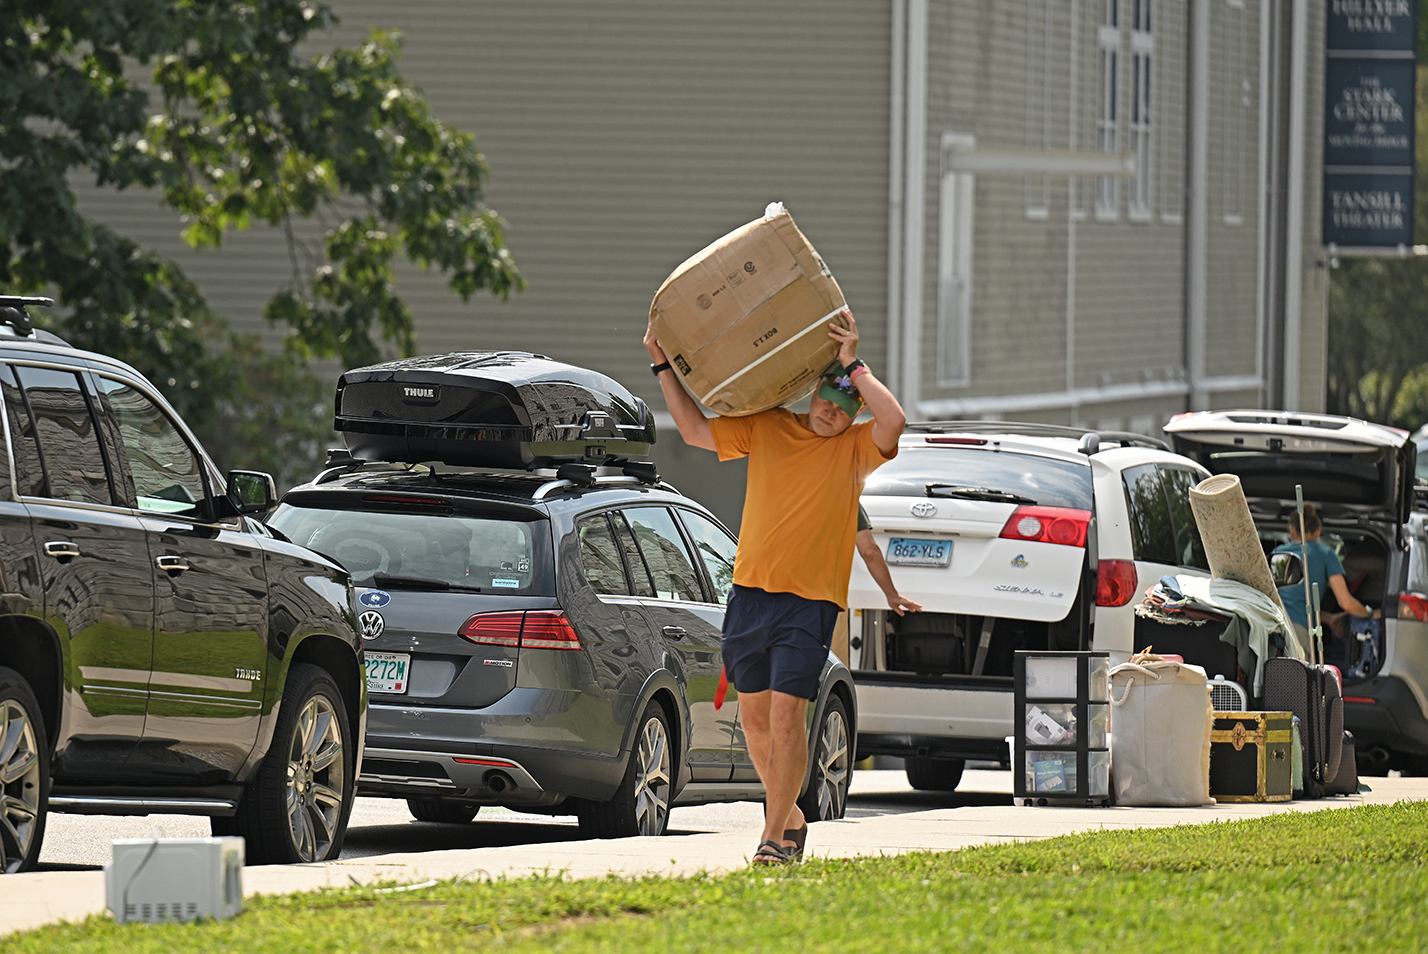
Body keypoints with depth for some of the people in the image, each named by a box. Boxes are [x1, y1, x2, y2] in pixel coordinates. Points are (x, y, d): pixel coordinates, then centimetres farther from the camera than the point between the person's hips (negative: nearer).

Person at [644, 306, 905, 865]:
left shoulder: (855, 448, 0)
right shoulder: (767, 427, 10)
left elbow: (893, 421, -21)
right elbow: (694, 430, 13)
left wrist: (853, 364, -15)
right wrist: (664, 367, 7)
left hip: (809, 601, -4)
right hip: (750, 592, 4)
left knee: (786, 714, -12)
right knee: (754, 714, 12)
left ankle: (775, 834, -6)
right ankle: (789, 814, 30)